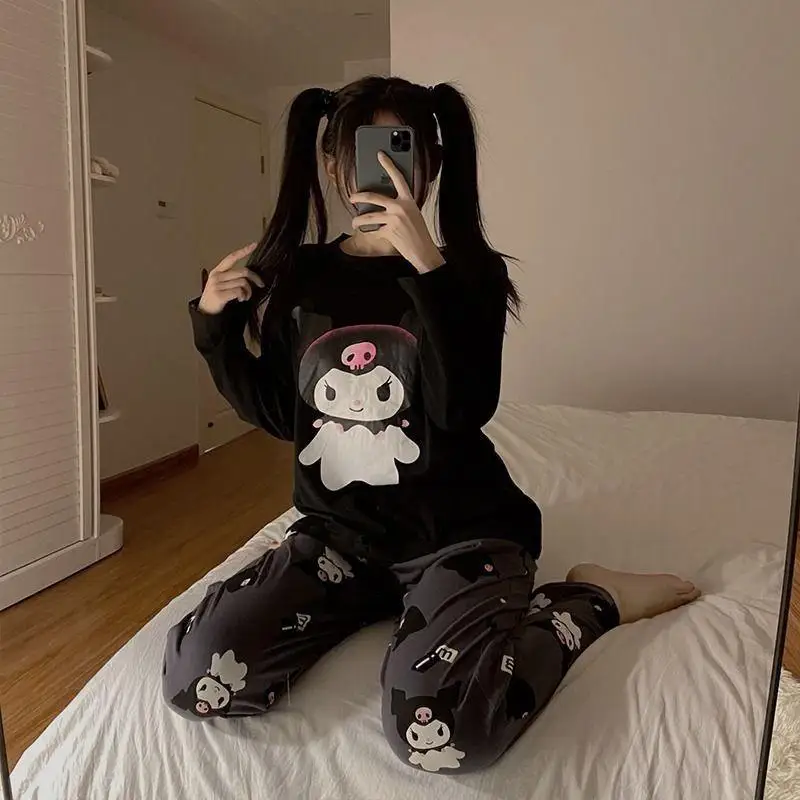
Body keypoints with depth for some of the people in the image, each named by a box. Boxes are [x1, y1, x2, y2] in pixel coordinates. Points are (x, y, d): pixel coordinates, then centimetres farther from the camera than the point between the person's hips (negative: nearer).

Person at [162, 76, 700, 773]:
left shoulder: (467, 271, -3)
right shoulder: (298, 276, 5)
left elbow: (467, 409, -18)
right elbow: (279, 416, 10)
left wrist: (426, 265, -24)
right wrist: (216, 328, -2)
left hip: (457, 527, -3)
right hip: (339, 528, 4)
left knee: (437, 727, -30)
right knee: (193, 678, -16)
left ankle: (592, 599, -2)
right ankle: (381, 596, 7)